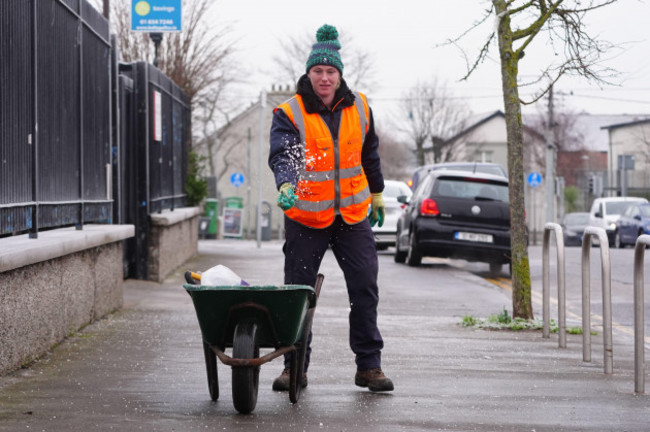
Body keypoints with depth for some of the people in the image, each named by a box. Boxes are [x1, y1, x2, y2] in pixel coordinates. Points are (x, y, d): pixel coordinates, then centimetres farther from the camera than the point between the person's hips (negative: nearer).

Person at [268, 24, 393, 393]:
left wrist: (377, 194, 23)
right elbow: (282, 154, -25)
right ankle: (295, 366, 12)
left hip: (353, 214, 3)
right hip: (306, 216, -3)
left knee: (365, 289, 0)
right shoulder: (290, 113, -10)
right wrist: (286, 184, -45)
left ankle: (369, 365, 9)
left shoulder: (359, 107, 2)